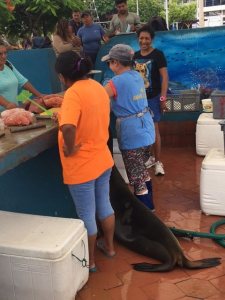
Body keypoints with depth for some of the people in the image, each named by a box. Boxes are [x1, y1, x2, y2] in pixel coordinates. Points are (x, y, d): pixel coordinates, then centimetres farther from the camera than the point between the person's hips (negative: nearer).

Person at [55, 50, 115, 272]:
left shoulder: (73, 93, -24)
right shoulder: (97, 86, 3)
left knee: (86, 215, 9)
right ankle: (109, 246, 42)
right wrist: (63, 110, 22)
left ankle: (89, 261, 27)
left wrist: (70, 149, -23)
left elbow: (68, 127, -41)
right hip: (102, 159, 8)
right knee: (104, 205, 23)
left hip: (82, 166, -8)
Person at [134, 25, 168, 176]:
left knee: (154, 128, -4)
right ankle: (149, 157, 23)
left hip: (153, 97, -5)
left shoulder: (158, 54, -7)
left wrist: (163, 98, -17)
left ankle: (158, 161, 5)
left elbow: (165, 77, -11)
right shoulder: (135, 56, 9)